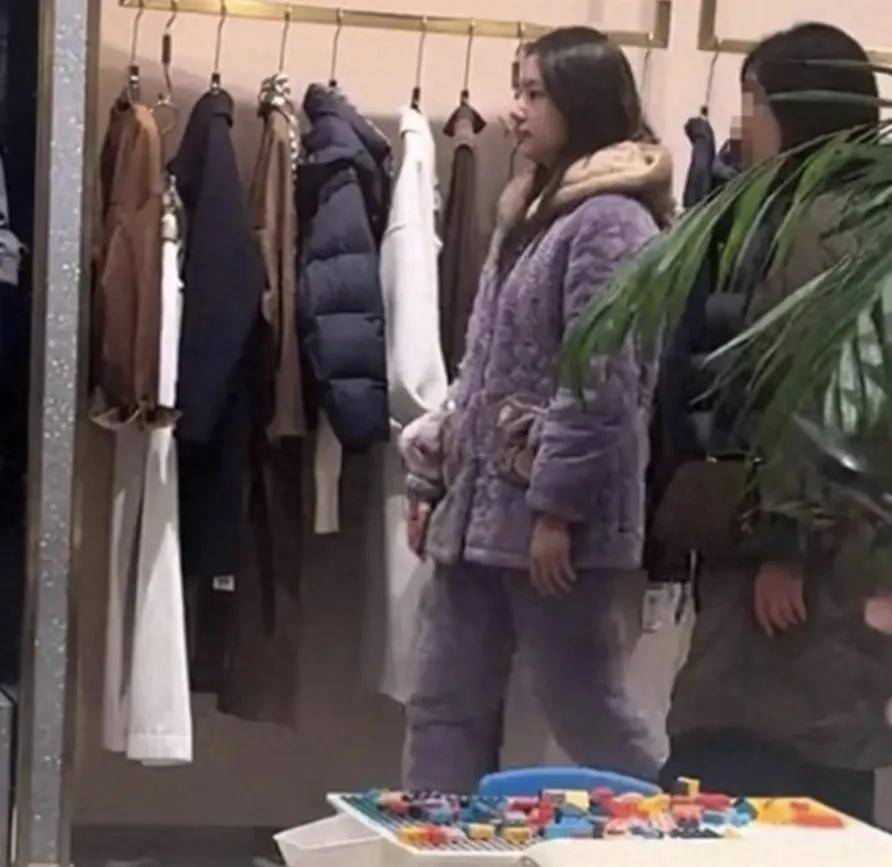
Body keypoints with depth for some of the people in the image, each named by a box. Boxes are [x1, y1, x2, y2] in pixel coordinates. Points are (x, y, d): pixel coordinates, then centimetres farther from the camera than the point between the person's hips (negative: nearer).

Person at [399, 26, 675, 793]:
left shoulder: (611, 221, -12)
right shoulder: (532, 212, 17)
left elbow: (601, 385, -19)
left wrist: (557, 509, -20)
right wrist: (432, 479, 15)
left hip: (552, 518, -9)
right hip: (483, 506, 9)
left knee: (586, 711, 2)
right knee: (445, 707, 9)